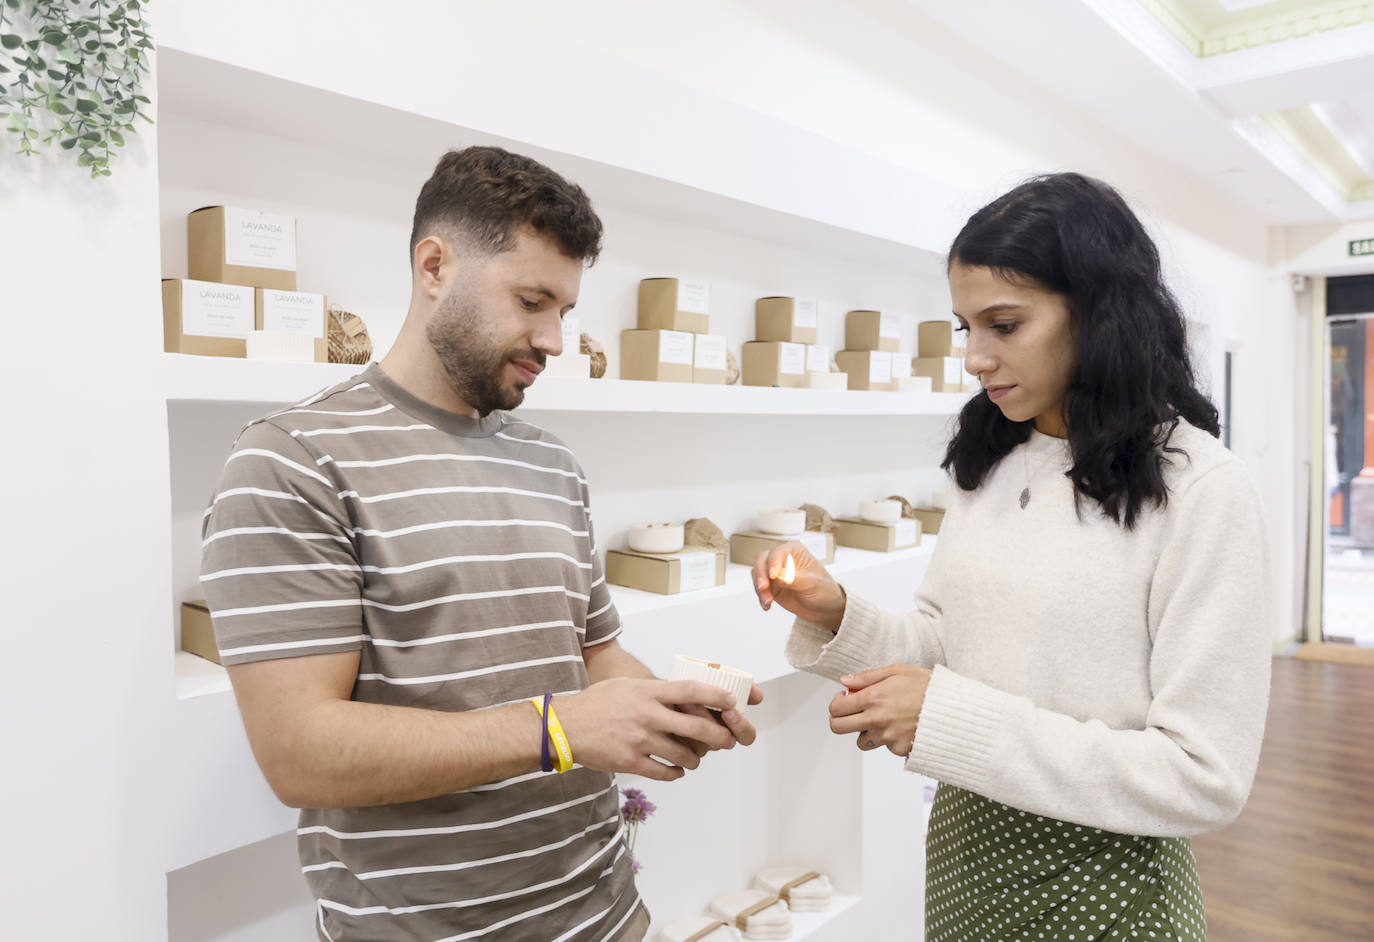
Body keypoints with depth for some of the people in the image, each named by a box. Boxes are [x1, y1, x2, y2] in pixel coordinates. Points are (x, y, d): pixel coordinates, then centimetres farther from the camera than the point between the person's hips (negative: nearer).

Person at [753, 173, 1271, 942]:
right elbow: (946, 647, 6)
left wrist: (951, 718, -26)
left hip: (1102, 874, -5)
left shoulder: (1202, 490, -18)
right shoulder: (990, 467, 0)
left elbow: (1206, 779, -20)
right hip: (964, 846, 6)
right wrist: (837, 618, -13)